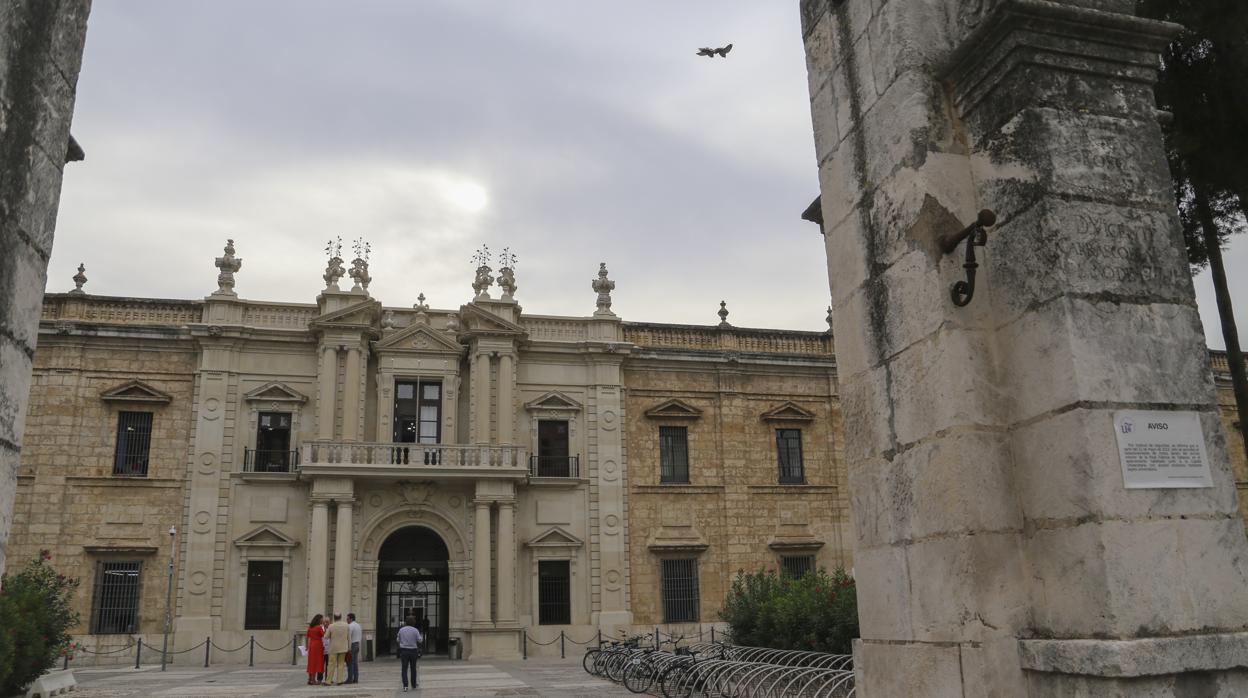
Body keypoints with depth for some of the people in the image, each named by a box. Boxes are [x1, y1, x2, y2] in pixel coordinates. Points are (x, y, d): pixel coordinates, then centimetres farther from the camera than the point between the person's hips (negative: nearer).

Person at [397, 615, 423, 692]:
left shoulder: (401, 630, -2)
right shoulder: (415, 630, -7)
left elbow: (398, 640, 8)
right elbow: (420, 640, -6)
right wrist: (421, 638, 16)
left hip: (403, 650, 0)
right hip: (413, 651, 0)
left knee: (404, 669, 2)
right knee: (413, 668, 16)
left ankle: (405, 685, -11)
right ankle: (413, 684, 26)